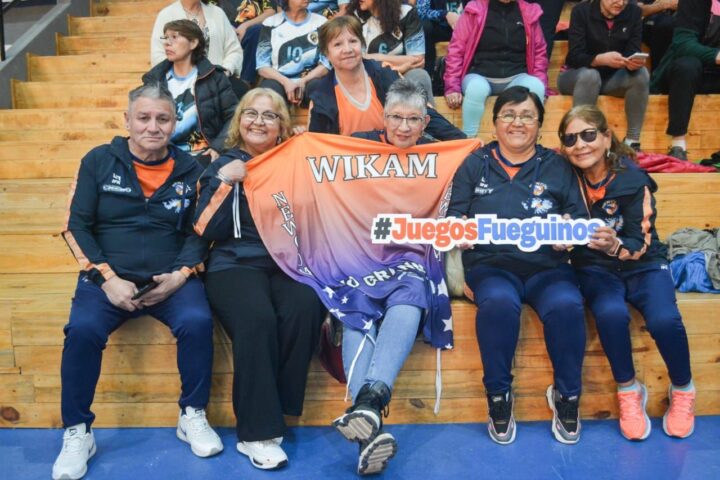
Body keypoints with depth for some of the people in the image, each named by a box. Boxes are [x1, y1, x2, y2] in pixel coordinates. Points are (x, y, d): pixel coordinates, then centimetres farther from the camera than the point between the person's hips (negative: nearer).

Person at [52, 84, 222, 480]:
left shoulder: (190, 169, 7)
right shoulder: (98, 161, 4)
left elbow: (199, 232, 7)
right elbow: (77, 226, 0)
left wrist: (179, 275, -10)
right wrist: (107, 278, -11)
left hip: (170, 279, 1)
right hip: (108, 277, 0)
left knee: (197, 321, -28)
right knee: (83, 329, -29)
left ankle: (192, 416, -4)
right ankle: (77, 432, -7)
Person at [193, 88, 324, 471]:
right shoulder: (224, 165, 12)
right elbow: (206, 230, 1)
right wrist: (224, 182, -8)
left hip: (288, 264, 2)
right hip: (236, 265, -1)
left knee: (305, 307, -31)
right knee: (256, 318, -32)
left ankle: (271, 413, -17)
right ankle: (257, 432, -21)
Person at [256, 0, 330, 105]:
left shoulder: (321, 23, 11)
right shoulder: (271, 23, 10)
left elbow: (326, 64, 4)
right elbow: (262, 66, 3)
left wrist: (303, 81, -14)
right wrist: (285, 82, -16)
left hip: (310, 80, 0)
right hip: (278, 80, 0)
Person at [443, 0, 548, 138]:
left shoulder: (529, 12, 8)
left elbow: (539, 53, 11)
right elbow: (456, 50, -1)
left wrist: (540, 87, -2)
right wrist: (452, 87, -10)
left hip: (516, 78, 2)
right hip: (480, 77, -2)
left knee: (535, 86, -31)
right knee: (477, 87, -37)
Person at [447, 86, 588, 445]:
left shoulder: (558, 167, 16)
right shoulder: (475, 165, 15)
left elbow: (580, 222, 11)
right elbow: (453, 216, 13)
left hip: (547, 267, 1)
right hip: (491, 266, -1)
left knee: (566, 305, -31)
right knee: (498, 302, -34)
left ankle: (567, 396, -7)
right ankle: (498, 396, -13)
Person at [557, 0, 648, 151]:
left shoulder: (634, 12, -4)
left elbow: (633, 52, -9)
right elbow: (575, 56, -22)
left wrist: (633, 62, -34)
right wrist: (603, 59, -41)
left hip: (612, 77, 4)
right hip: (578, 76, -3)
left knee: (641, 73, -25)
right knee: (590, 75, -36)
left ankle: (632, 141, -22)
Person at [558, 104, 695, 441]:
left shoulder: (632, 179, -14)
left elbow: (640, 245, -14)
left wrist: (615, 246, -36)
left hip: (643, 265, -1)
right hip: (596, 268, 1)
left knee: (664, 319, -28)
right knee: (611, 314, -32)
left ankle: (683, 390, 4)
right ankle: (628, 391, -6)